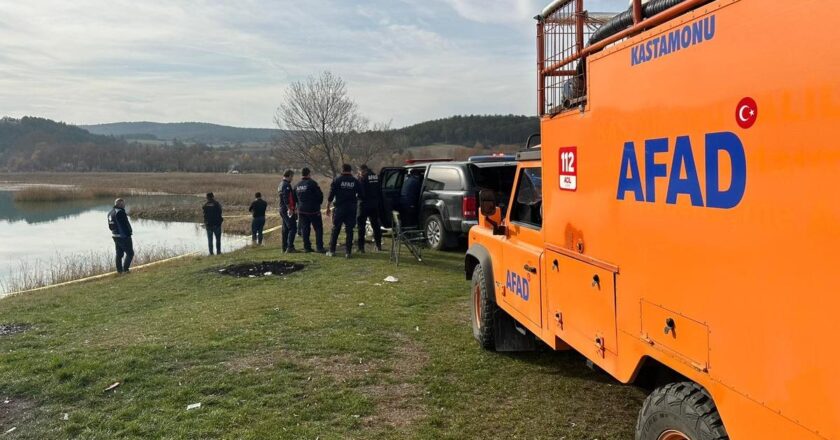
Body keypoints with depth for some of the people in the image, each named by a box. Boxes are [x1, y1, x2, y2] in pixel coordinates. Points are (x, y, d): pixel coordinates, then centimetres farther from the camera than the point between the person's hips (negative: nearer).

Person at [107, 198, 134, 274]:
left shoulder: (110, 213, 10)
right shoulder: (120, 212, -19)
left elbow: (110, 226, 13)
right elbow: (125, 224, -21)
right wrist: (129, 233, -16)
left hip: (115, 235, 9)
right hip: (124, 236, -9)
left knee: (119, 254, 16)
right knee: (130, 253, 2)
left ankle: (119, 270, 19)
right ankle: (125, 269, -1)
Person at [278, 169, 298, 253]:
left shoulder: (281, 185, 19)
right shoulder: (286, 185, -13)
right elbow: (286, 198, -23)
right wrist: (290, 208, -26)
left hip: (282, 209, 11)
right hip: (288, 210, -11)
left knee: (285, 229, 13)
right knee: (292, 228, -11)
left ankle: (284, 247, 17)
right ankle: (290, 247, -15)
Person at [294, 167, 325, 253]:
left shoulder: (297, 186, 9)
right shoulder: (312, 183, -12)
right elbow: (320, 195, -11)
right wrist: (318, 204, 6)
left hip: (302, 211, 6)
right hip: (313, 210, -6)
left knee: (305, 229, 10)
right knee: (318, 228, 0)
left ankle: (307, 247, 10)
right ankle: (319, 247, -5)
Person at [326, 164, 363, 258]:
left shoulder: (337, 180, -3)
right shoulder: (355, 181, 3)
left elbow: (331, 195, -4)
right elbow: (361, 195, 6)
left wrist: (328, 207, 3)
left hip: (340, 208, -1)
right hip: (351, 209, 2)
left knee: (335, 230, 7)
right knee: (349, 230, 5)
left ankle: (332, 251, 10)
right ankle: (348, 252, 3)